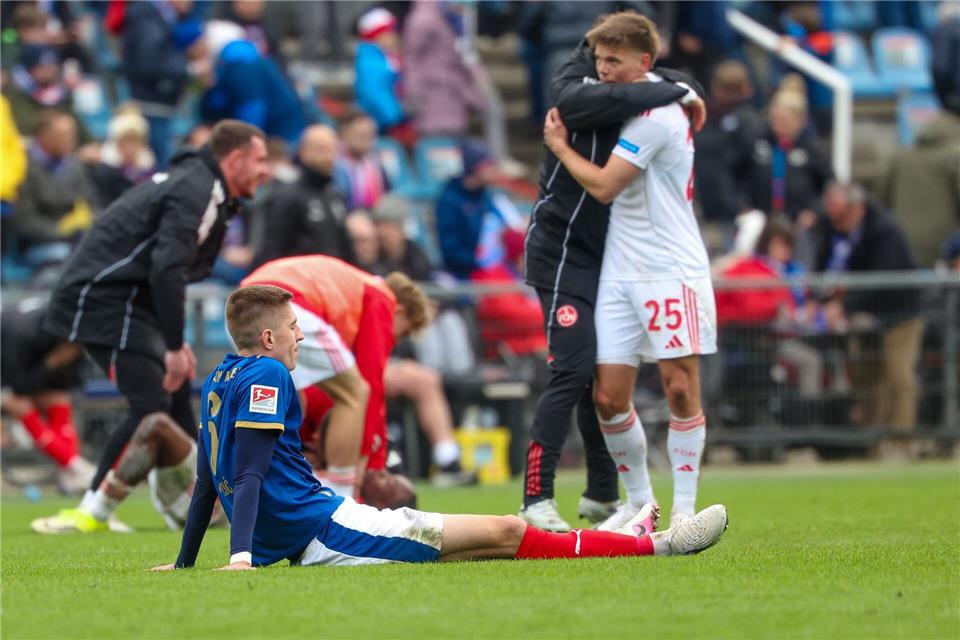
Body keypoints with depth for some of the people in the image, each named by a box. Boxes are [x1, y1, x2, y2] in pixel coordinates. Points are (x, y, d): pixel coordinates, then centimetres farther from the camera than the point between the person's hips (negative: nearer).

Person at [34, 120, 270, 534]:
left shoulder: (195, 182, 18)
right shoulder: (197, 192, -15)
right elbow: (166, 271, -25)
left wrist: (173, 343, 17)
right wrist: (174, 346, -23)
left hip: (126, 297, 10)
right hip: (105, 299, -10)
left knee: (177, 392, 12)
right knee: (151, 406, -14)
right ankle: (87, 512, -14)